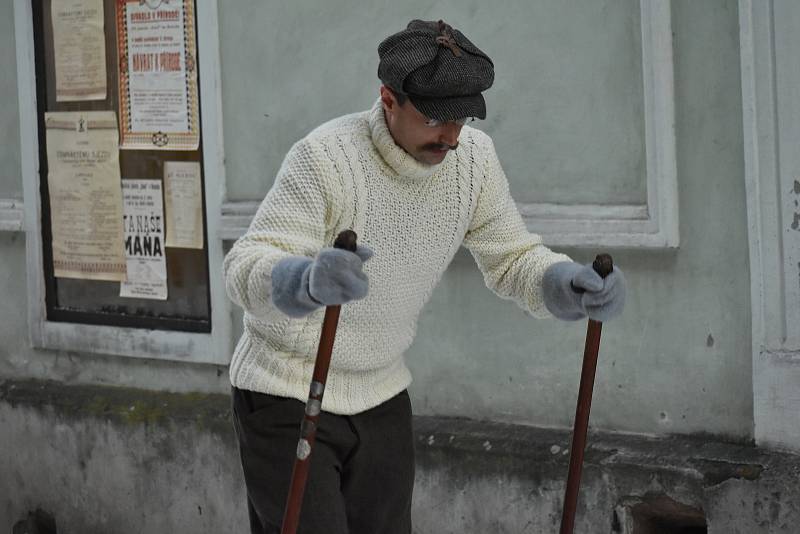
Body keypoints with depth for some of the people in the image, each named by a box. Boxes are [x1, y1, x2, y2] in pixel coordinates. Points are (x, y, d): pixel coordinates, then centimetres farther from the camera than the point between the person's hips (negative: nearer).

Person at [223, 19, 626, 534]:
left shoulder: (474, 156, -7)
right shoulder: (324, 157, -24)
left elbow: (513, 259, 1)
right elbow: (247, 270, -31)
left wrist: (571, 283, -22)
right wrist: (307, 278, -55)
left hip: (381, 393, 6)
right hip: (286, 395, -6)